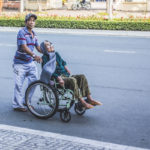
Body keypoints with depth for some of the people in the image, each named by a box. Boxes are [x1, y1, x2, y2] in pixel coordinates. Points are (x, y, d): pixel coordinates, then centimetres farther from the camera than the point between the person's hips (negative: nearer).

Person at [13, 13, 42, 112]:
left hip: (30, 62, 7)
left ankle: (25, 101, 26)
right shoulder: (22, 32, -15)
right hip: (20, 63, -7)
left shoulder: (34, 34, 9)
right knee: (19, 84, -2)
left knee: (34, 81, 9)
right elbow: (24, 47, -26)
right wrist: (34, 55, -38)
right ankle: (17, 105, 9)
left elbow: (38, 47, 12)